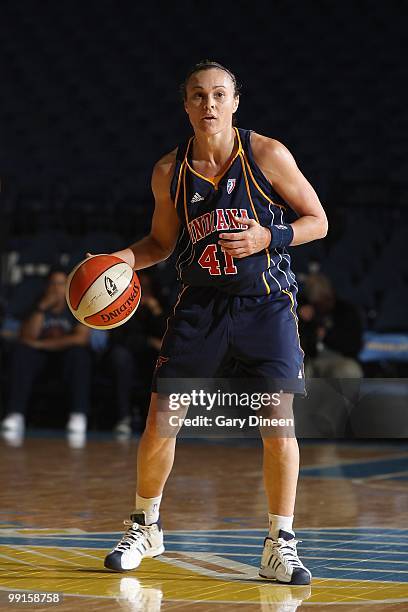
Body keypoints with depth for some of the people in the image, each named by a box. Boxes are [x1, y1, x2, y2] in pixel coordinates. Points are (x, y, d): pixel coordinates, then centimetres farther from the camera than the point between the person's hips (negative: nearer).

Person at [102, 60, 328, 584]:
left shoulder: (267, 155, -9)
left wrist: (267, 237, -20)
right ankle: (144, 528, 22)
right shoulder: (169, 171, -2)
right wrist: (126, 258, -8)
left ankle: (279, 546, 6)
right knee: (160, 420, -1)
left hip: (266, 303, -2)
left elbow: (317, 221, -3)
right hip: (200, 302, 2)